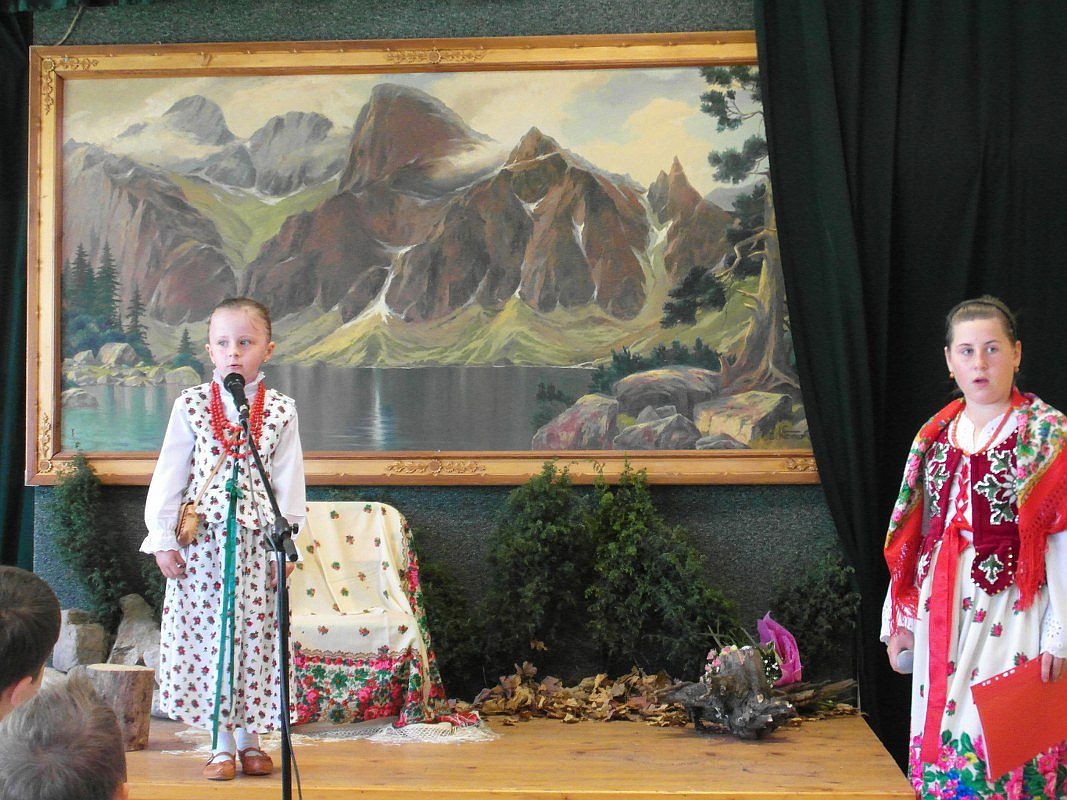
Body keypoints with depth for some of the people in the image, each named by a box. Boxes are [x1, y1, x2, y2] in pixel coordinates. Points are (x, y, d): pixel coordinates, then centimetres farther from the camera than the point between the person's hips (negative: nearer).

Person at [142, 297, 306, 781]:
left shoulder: (280, 410, 3)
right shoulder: (190, 406, 2)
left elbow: (289, 483, 3)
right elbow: (168, 475, 4)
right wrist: (162, 539, -1)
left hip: (257, 541, 0)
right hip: (201, 539, 0)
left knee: (254, 637, 4)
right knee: (206, 636, 2)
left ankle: (248, 738, 18)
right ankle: (221, 745, 11)